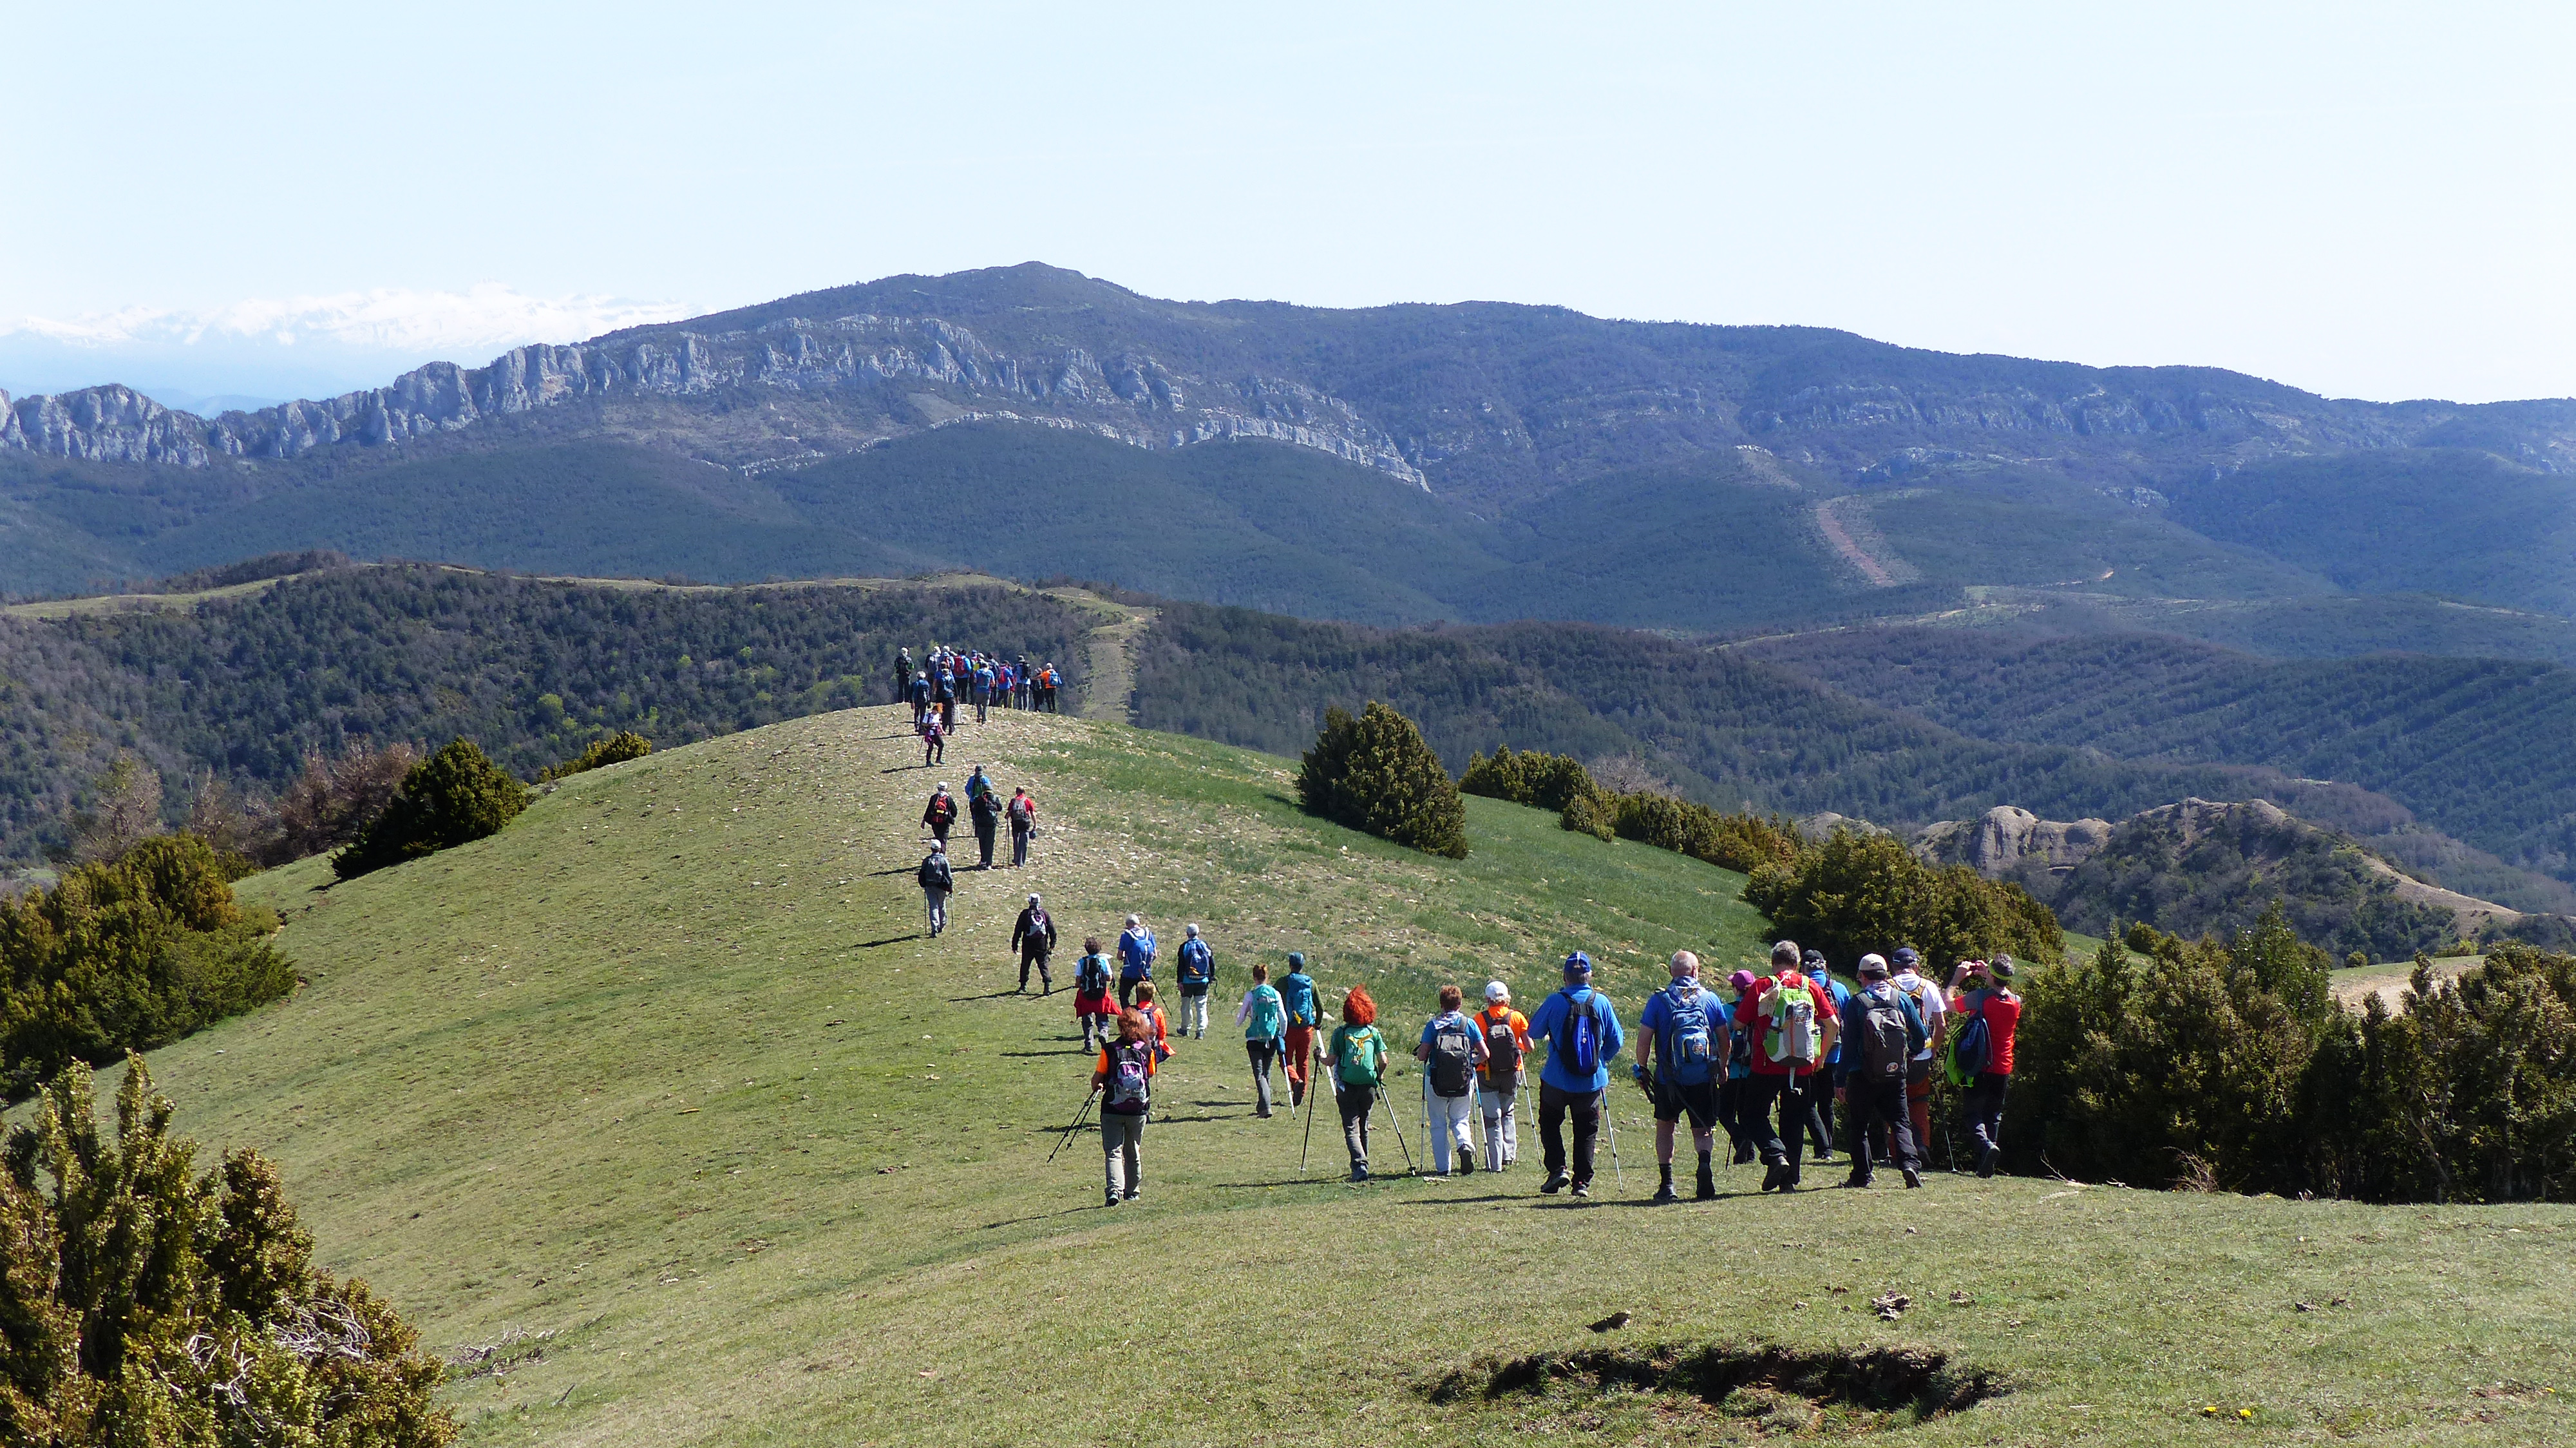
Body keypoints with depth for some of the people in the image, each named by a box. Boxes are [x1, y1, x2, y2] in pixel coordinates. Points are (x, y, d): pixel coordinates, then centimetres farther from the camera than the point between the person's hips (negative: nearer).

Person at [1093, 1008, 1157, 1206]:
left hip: (1112, 1110, -2)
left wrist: (1097, 1087, 15)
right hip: (1139, 1110, 2)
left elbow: (1097, 1078, -6)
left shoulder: (1109, 1050, -9)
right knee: (1133, 1152, 19)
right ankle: (1131, 1191, 29)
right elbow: (1151, 1075, 6)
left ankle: (1115, 1189, -20)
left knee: (1113, 1152, -1)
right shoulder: (1147, 1051, -4)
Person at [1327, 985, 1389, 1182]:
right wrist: (1380, 1076, 21)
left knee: (1351, 1129, -5)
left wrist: (1321, 1056, 20)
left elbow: (1331, 1061, -2)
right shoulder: (1373, 1032, 3)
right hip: (1368, 1086, 3)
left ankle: (1360, 1165, -23)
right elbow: (1383, 1061, 1)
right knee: (1363, 1127, 19)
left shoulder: (1340, 1033, -3)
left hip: (1346, 1087, -3)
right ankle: (1362, 1164, 27)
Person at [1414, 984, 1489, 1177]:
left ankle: (1442, 1168, 5)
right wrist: (1475, 1061, 21)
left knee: (1438, 1124, 10)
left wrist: (1418, 1050, 16)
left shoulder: (1433, 1025, 0)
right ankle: (1465, 1144, -16)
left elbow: (1421, 1056, -6)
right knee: (1460, 1119, 15)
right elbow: (1485, 1053, 0)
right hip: (1464, 1081, 1)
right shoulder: (1469, 1024, 3)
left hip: (1437, 1081, -1)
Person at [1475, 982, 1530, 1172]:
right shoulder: (1517, 1017, -3)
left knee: (1492, 1117, 2)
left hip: (1486, 1074, -2)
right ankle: (1509, 1154, 17)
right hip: (1511, 1074, 2)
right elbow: (1529, 1047, -6)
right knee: (1508, 1112, 23)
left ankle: (1495, 1163, -1)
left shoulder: (1479, 1019, -5)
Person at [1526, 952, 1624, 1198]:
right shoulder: (1602, 1003, -5)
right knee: (1586, 1131, 13)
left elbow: (1534, 1032, 1)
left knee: (1549, 1123, 17)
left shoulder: (1555, 1002, -11)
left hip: (1557, 1080, -2)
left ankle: (1557, 1169, 3)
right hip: (1592, 1082, 2)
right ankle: (1583, 1182, 9)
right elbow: (1616, 1041, 2)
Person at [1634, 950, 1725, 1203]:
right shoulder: (1711, 999, 1)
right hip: (1704, 1079, 1)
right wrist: (1722, 1067, 19)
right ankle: (1704, 1161, -19)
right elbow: (1725, 1038, 5)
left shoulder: (1658, 1001, -4)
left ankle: (1666, 1184, 12)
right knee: (1702, 1130, 12)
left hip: (1669, 1078, -1)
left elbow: (1644, 1040, -6)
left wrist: (1643, 1069, 8)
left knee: (1665, 1127, 18)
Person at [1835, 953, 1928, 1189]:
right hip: (1896, 1075, 2)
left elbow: (1848, 1045, -7)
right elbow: (1921, 1036, 6)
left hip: (1862, 1077, -2)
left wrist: (1840, 1080, -4)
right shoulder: (1902, 999, 3)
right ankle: (1910, 1163, -16)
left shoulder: (1856, 1003, -6)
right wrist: (1909, 1054, 28)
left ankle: (1861, 1175, 10)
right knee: (1901, 1122, 6)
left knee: (1859, 1126, 10)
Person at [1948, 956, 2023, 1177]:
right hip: (2003, 1070, 4)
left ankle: (1986, 1144, -26)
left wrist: (1957, 979, 12)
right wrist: (1989, 976, 24)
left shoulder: (1979, 998, -14)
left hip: (1979, 1068, -4)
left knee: (1971, 1113, 2)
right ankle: (1986, 1166, 10)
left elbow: (1948, 1003, 0)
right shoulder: (2016, 1002, 0)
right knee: (1994, 1115, 14)